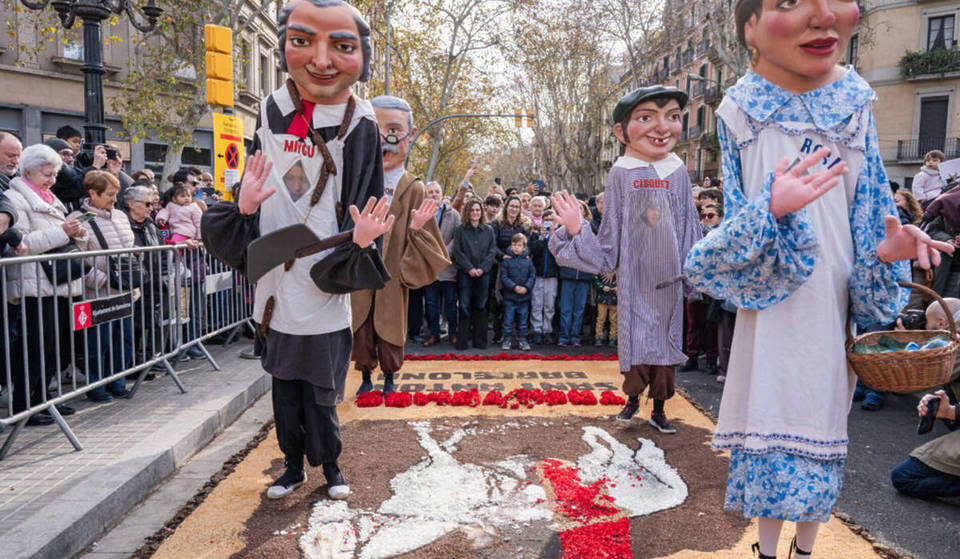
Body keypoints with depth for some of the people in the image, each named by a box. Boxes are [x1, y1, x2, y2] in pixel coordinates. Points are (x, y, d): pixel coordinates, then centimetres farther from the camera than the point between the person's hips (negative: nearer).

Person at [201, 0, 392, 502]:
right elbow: (241, 242, 2)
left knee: (318, 397, 10)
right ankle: (294, 466, 41)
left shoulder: (358, 131, -14)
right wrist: (244, 210, -19)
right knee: (285, 394, 19)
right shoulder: (271, 117, -3)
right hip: (276, 300, 4)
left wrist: (360, 244, -33)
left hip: (325, 306, -4)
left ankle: (330, 466, 37)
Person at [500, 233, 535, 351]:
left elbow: (532, 276, 3)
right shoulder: (506, 260, -4)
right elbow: (503, 277, -7)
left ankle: (522, 339, 21)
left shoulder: (528, 261, 4)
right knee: (508, 320, 3)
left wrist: (526, 287, -13)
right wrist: (514, 287, -16)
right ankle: (507, 339, 13)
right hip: (509, 297, -2)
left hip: (524, 297, 2)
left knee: (523, 320, 11)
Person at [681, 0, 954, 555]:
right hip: (767, 320, -2)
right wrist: (771, 210, -28)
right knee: (767, 449, 8)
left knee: (820, 449, 14)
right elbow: (726, 247, -8)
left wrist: (888, 252, -14)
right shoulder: (742, 116, -7)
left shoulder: (854, 108, 0)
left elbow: (867, 220, 7)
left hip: (829, 318, 3)